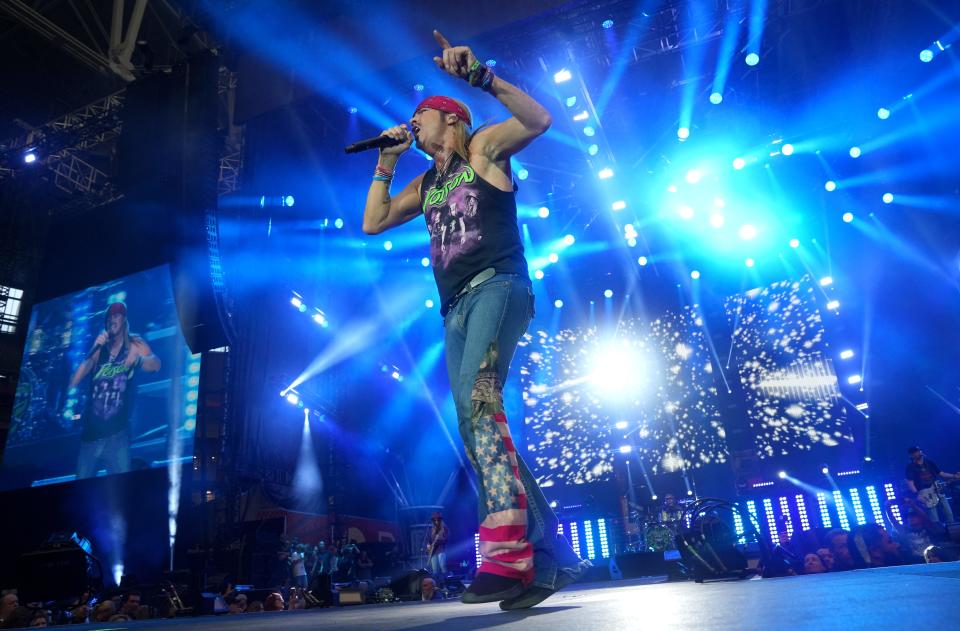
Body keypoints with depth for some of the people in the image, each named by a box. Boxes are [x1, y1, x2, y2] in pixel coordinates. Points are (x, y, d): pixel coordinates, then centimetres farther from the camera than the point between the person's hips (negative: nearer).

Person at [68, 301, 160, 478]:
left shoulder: (135, 344, 0)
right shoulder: (99, 349, 7)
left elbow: (156, 364, -18)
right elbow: (73, 383, 0)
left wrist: (138, 359, -40)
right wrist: (94, 350, -10)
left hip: (117, 434, -3)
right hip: (90, 433, 3)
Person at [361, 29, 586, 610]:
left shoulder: (483, 147, 10)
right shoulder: (426, 184, 28)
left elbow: (540, 120, -7)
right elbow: (372, 223, 28)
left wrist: (482, 76, -14)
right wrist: (386, 163, 25)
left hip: (498, 287, -7)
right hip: (456, 308, 8)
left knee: (477, 397, -31)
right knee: (478, 429, -1)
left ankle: (507, 553, -34)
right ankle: (548, 557, 3)